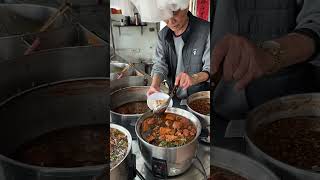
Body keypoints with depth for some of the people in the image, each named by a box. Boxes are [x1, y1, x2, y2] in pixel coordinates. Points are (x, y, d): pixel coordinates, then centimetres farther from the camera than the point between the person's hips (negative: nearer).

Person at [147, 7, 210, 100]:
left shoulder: (206, 30, -16)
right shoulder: (163, 34, 0)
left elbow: (209, 67, -18)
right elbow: (159, 64, -1)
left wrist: (194, 78, -38)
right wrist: (155, 84, -21)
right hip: (173, 97, 3)